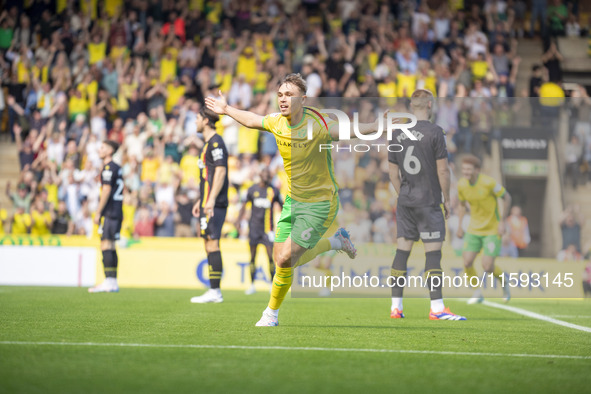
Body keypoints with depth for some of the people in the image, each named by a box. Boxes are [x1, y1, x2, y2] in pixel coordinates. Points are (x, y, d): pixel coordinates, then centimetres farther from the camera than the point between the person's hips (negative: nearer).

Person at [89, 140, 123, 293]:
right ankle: (113, 282, 12)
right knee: (110, 247, 11)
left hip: (110, 211, -10)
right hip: (117, 211, 10)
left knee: (106, 245, -11)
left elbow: (106, 191, -16)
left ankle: (109, 282, -16)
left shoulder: (108, 168, -10)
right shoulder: (117, 168, 19)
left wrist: (98, 212, -14)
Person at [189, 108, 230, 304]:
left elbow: (221, 171, -19)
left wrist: (211, 199, -24)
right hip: (209, 202, 10)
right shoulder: (209, 143, 21)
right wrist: (200, 201, 28)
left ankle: (215, 291, -12)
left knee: (212, 243, -11)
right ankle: (214, 291, 10)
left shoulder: (216, 142, -10)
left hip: (214, 203, -10)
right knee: (210, 244, 9)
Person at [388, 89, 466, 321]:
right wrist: (447, 199, 1)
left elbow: (393, 172, 11)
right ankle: (437, 308, -7)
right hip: (428, 202, -5)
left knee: (402, 251, 8)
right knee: (433, 252, -4)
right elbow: (442, 170, -10)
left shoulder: (397, 134, 7)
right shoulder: (434, 132, -9)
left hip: (405, 202, 5)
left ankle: (396, 306, 9)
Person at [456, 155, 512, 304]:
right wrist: (460, 226, 10)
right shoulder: (461, 185, -4)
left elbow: (507, 197, -7)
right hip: (474, 229, 4)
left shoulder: (488, 183, -19)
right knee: (467, 262, -10)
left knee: (487, 267, -10)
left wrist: (502, 222, -11)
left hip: (493, 230, -4)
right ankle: (477, 293, 12)